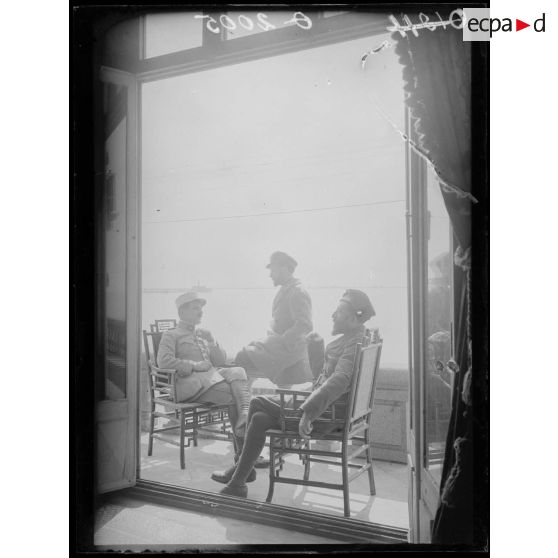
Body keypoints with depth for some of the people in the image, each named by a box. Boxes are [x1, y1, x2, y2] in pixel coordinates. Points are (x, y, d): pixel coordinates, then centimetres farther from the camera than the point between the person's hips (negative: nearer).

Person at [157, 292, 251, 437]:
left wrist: (213, 344, 4)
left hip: (212, 373, 6)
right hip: (189, 379, -6)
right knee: (230, 392, -32)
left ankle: (245, 414, -49)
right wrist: (194, 365, -13)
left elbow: (221, 361, 25)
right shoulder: (171, 335, 10)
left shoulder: (205, 334, 29)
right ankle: (240, 436, -27)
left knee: (238, 372, -29)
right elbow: (163, 361, -8)